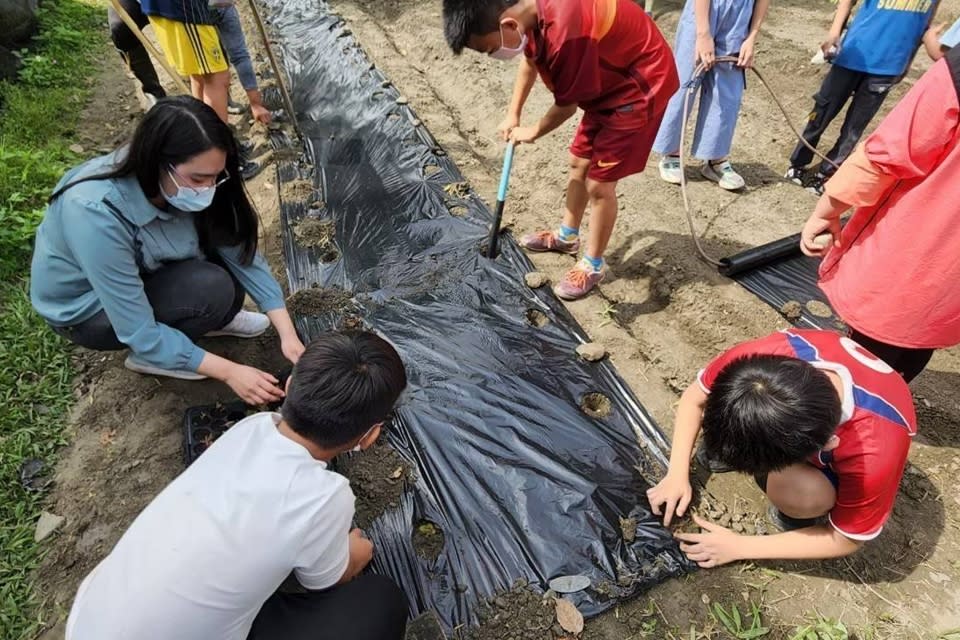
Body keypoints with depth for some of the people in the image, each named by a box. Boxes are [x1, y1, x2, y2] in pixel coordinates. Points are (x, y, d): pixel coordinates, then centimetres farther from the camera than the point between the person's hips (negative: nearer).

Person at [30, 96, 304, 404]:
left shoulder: (174, 182, -20)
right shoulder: (96, 213, -37)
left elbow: (242, 253, -18)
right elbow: (138, 333, -32)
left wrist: (287, 332, -25)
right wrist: (228, 372, -32)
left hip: (140, 274, 5)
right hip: (85, 309, -5)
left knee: (226, 248, -17)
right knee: (213, 289, -28)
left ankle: (211, 319, 7)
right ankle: (148, 357, -2)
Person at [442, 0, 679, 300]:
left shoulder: (564, 33, -36)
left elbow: (567, 107, -20)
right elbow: (531, 60, 13)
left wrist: (532, 132, -3)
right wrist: (513, 114, 16)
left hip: (641, 86, -9)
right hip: (611, 78, 9)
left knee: (599, 182, -4)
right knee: (579, 162, 17)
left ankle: (594, 265, 15)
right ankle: (567, 236, 37)